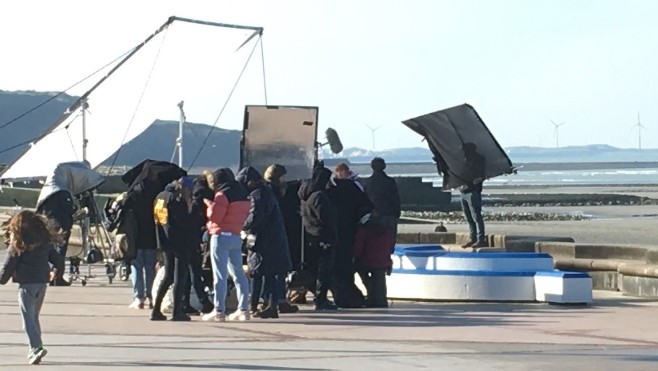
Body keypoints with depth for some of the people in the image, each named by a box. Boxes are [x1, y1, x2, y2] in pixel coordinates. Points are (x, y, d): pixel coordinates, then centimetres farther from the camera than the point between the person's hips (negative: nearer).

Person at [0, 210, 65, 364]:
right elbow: (58, 260, 10)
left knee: (28, 318, -5)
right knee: (34, 316, 19)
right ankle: (35, 349, 21)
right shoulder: (46, 242, 6)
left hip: (26, 284, -6)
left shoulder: (18, 244, -9)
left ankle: (36, 347, -21)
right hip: (42, 282, 6)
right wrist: (58, 274, 28)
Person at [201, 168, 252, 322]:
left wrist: (210, 204, 3)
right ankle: (243, 308, 7)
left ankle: (219, 310, -7)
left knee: (220, 275, -6)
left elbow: (214, 216, -13)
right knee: (238, 273, 10)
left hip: (221, 236, -7)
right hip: (236, 236, 8)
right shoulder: (243, 195, 12)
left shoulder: (222, 195, -12)